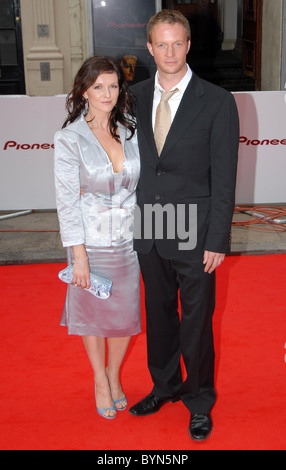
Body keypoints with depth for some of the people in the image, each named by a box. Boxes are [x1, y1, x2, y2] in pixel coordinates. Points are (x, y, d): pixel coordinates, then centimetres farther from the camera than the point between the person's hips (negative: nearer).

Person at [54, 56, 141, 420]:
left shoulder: (129, 130, 0)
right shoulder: (69, 138, -12)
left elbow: (141, 183, 8)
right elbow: (66, 199, -13)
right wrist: (79, 255, -15)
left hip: (128, 240, 3)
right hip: (91, 242, -3)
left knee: (125, 313, 13)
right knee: (93, 313, 14)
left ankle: (114, 373, 39)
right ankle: (99, 379, 38)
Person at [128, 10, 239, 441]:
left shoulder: (217, 102, -8)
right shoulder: (136, 98, 5)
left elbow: (224, 177, -8)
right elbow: (133, 160, 11)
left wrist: (217, 240, -11)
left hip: (193, 233, -4)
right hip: (148, 229, 4)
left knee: (196, 320, 9)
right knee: (159, 314, 18)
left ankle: (199, 401, 30)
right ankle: (165, 386, 40)